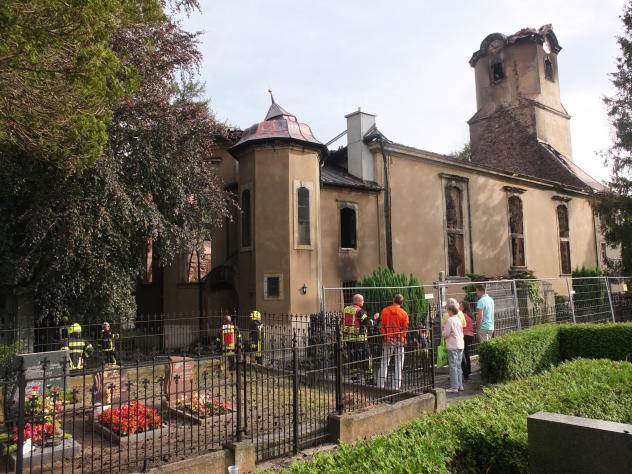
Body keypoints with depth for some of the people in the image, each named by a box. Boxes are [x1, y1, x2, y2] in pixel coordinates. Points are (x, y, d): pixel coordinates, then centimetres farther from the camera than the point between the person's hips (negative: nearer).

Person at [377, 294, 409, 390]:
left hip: (387, 340, 1)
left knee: (384, 363, 9)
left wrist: (383, 336, 10)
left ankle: (380, 385, 6)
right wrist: (403, 339, 10)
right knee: (398, 364, 6)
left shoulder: (385, 311, -1)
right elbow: (405, 328, -2)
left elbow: (382, 325, 1)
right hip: (399, 341, -1)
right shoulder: (404, 313, -4)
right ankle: (396, 387, 6)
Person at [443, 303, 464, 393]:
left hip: (452, 346, -8)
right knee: (458, 365, 14)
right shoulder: (459, 320, 11)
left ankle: (454, 387, -6)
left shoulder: (450, 320, -13)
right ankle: (460, 385, 18)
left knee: (453, 366, -5)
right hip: (460, 345, 8)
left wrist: (443, 329, 7)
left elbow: (446, 334, -14)